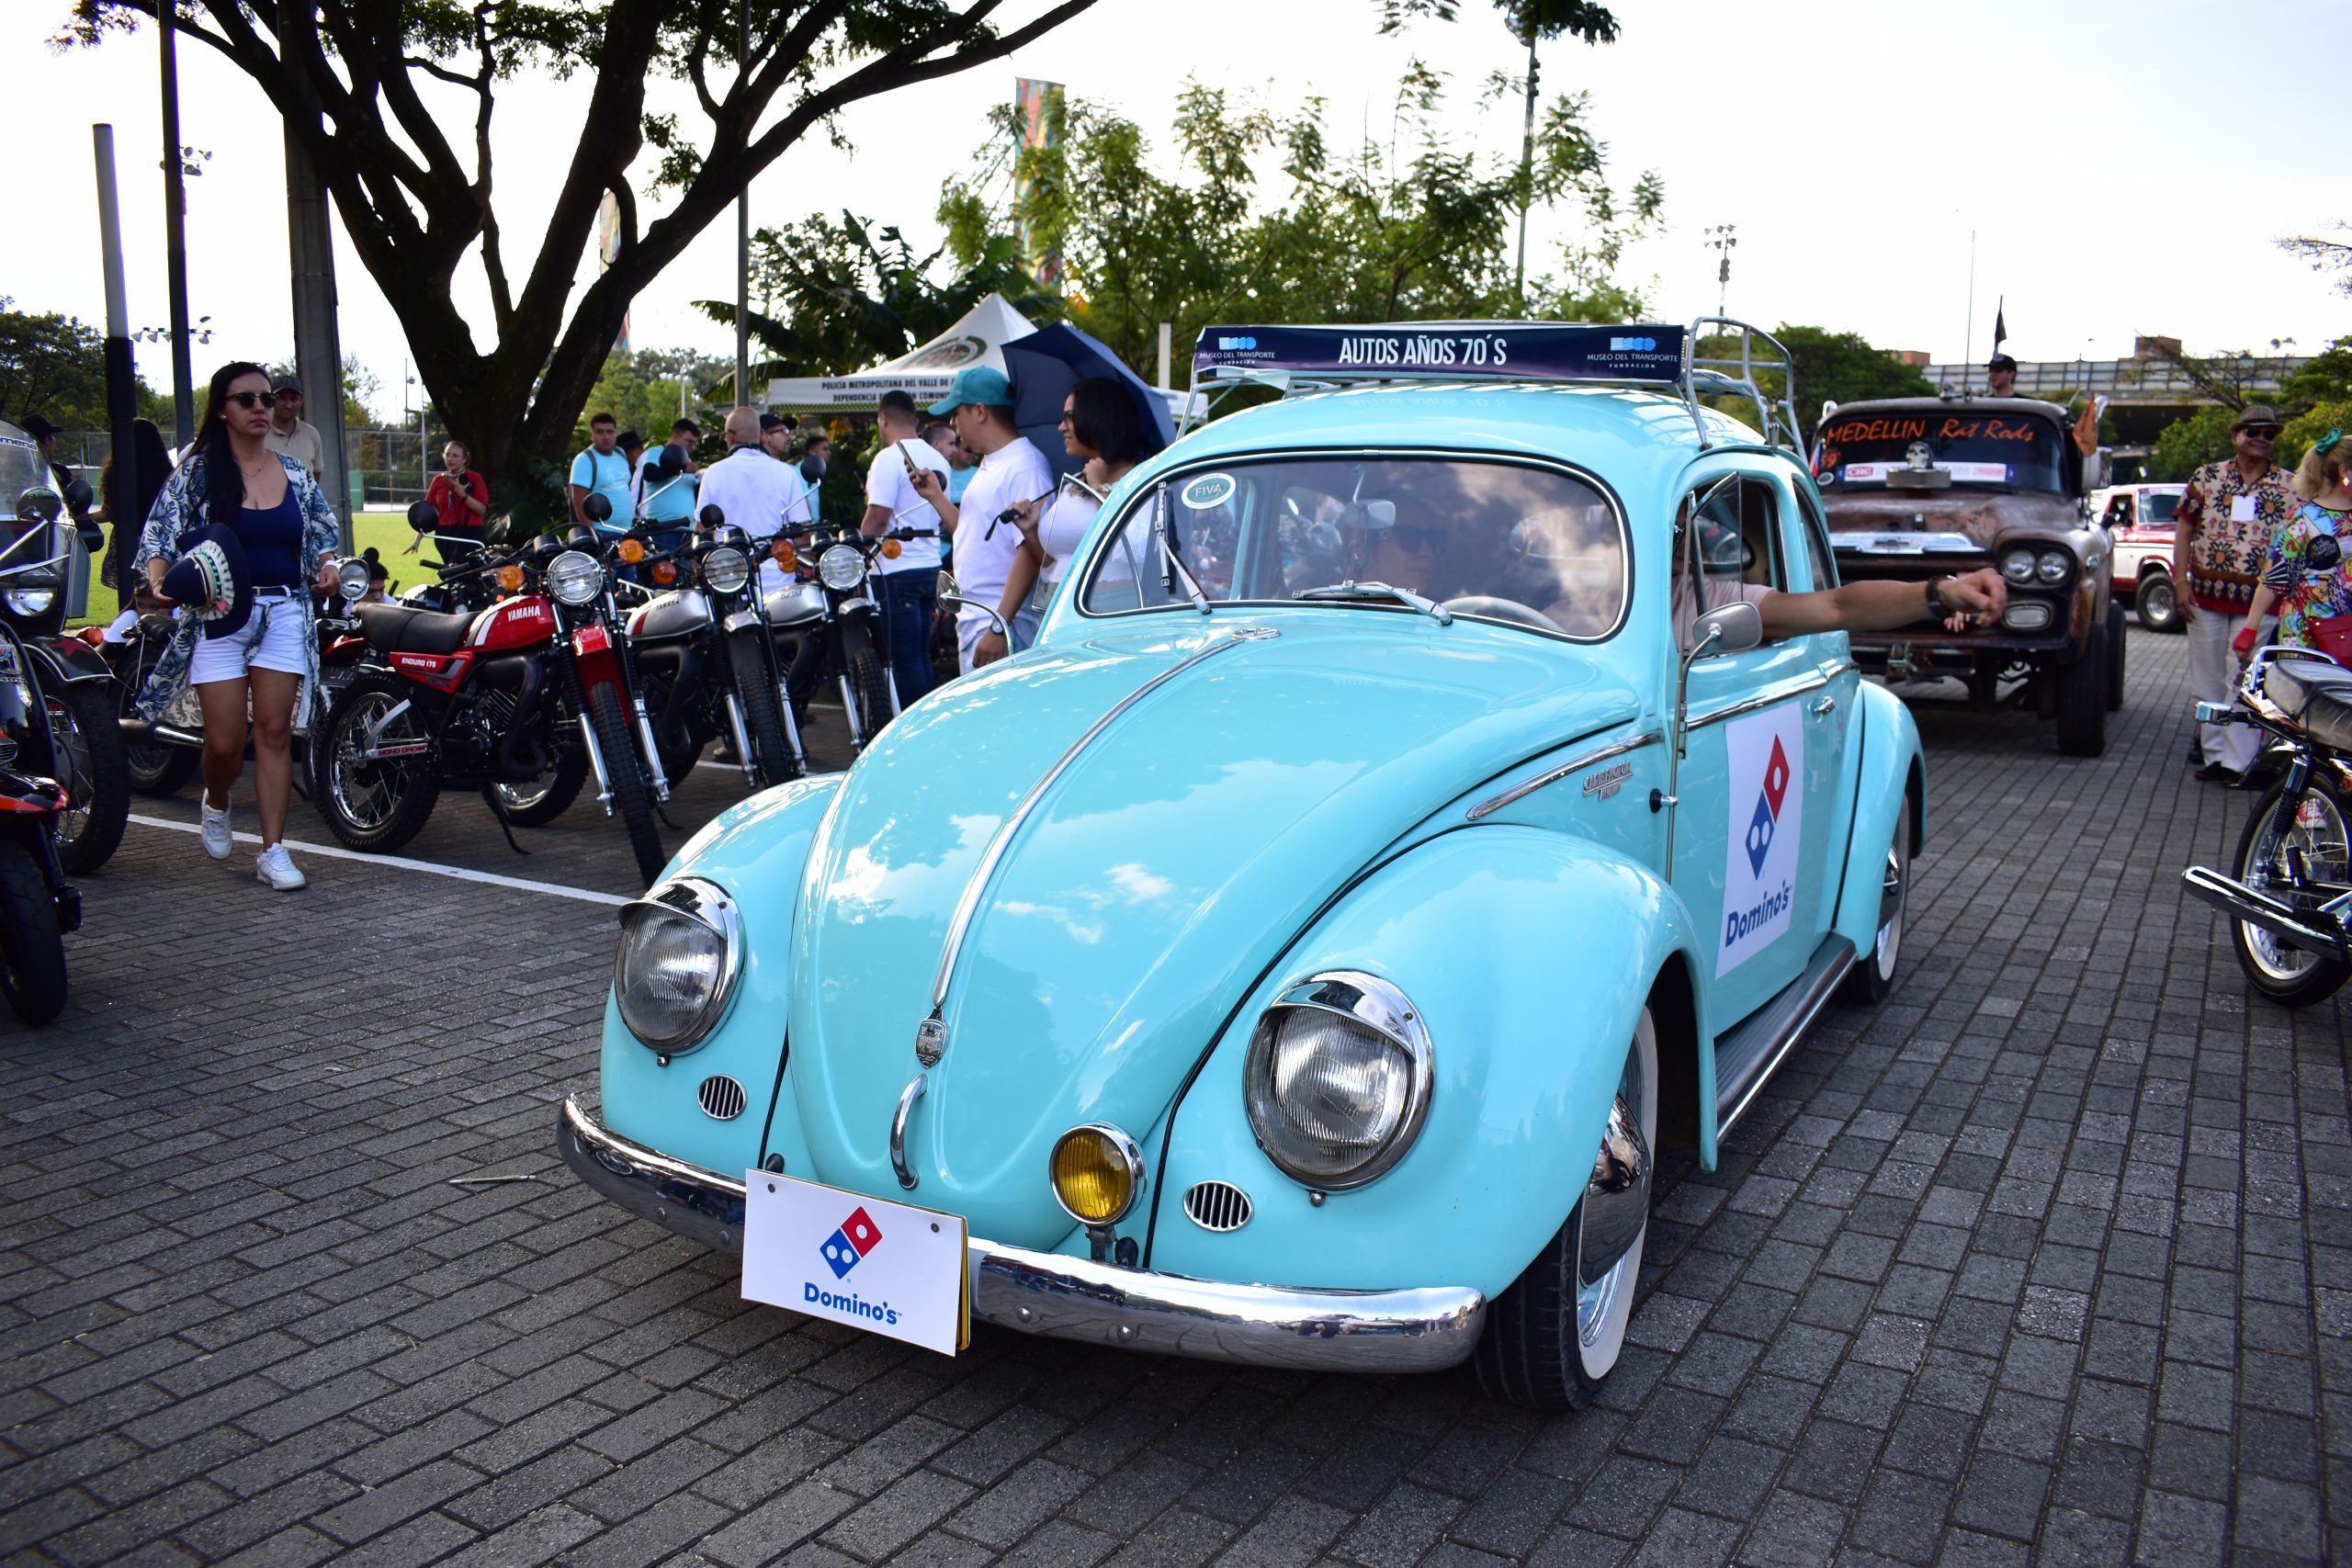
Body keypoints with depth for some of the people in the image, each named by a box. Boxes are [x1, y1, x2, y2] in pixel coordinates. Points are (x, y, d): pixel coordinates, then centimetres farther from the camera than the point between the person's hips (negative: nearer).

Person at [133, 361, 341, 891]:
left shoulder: (295, 474, 9)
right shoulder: (195, 472, 0)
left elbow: (322, 532, 18)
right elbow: (160, 534, -3)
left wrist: (325, 565, -3)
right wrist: (158, 580, -22)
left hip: (284, 613, 2)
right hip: (218, 615, -2)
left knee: (275, 731, -3)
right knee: (225, 741, -5)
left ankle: (273, 849, 1)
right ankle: (216, 804, 30)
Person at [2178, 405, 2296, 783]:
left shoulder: (2290, 487, 7)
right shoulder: (2207, 477, 7)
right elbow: (2183, 531, 7)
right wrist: (2181, 583, -2)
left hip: (2259, 600, -1)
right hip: (2206, 595, 2)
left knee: (2243, 682, -6)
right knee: (2207, 680, 6)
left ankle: (2236, 762, -5)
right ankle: (2214, 754, 15)